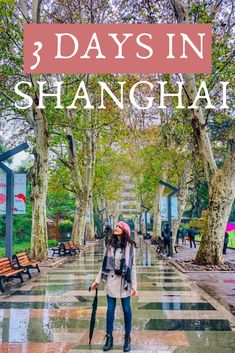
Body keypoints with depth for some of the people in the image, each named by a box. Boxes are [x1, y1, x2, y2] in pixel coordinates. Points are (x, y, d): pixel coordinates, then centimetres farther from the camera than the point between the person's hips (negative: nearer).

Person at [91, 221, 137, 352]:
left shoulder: (130, 246, -7)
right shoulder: (110, 244, 3)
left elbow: (133, 266, -7)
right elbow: (105, 263, 7)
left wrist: (134, 285, -10)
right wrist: (98, 280, 7)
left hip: (124, 281, -3)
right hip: (111, 280, 3)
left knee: (126, 309, 8)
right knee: (110, 309, 8)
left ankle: (127, 338, 24)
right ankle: (109, 338, 22)